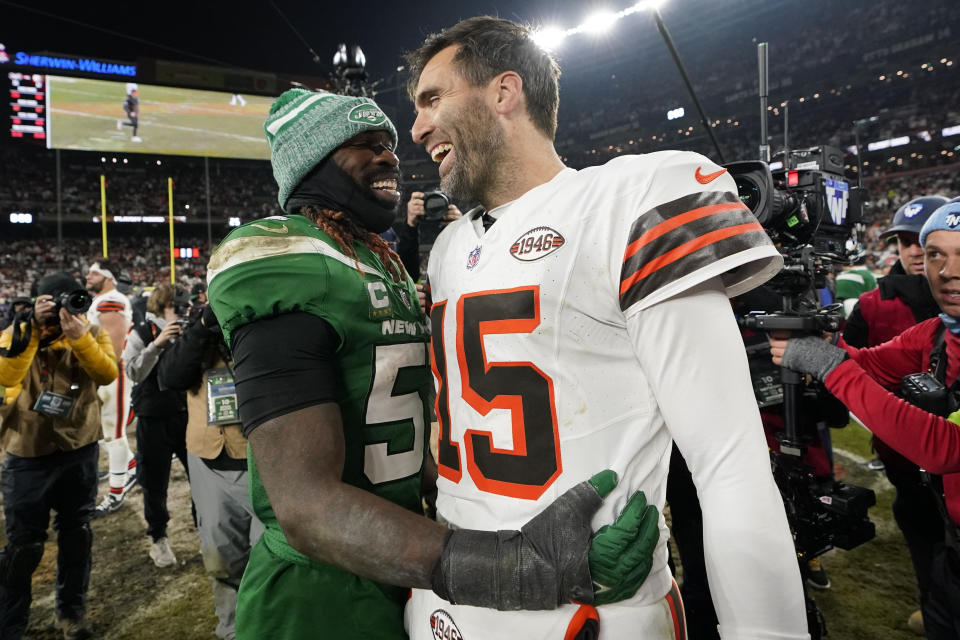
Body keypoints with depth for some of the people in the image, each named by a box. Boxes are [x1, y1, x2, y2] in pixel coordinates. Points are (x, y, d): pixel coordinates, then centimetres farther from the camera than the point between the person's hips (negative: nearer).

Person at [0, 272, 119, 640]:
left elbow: (108, 374, -20)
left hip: (80, 451, 2)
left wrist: (78, 336, -31)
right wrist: (32, 327, -30)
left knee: (77, 534, 14)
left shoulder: (91, 333, -3)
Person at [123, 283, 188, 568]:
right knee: (155, 483, 9)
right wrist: (157, 343, -25)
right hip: (154, 419, -2)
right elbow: (134, 372, -13)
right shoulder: (141, 333, -2)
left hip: (188, 414, 2)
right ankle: (158, 538, 28)